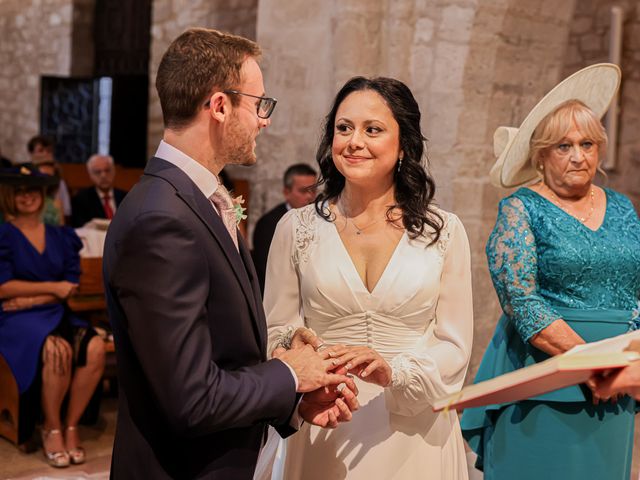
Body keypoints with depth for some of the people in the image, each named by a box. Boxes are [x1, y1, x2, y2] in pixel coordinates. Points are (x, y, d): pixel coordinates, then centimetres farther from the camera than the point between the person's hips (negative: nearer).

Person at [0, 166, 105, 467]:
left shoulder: (61, 236, 14)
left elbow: (71, 286, 6)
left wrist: (32, 298, -9)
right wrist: (52, 288, -4)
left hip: (55, 314, 4)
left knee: (95, 348, -27)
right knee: (58, 350, -35)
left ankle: (71, 426, -12)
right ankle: (51, 428, -12)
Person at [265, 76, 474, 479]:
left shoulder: (444, 231, -2)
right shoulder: (297, 228, 0)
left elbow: (454, 345, -2)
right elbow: (277, 332, 2)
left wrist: (394, 371, -20)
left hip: (414, 433, 0)